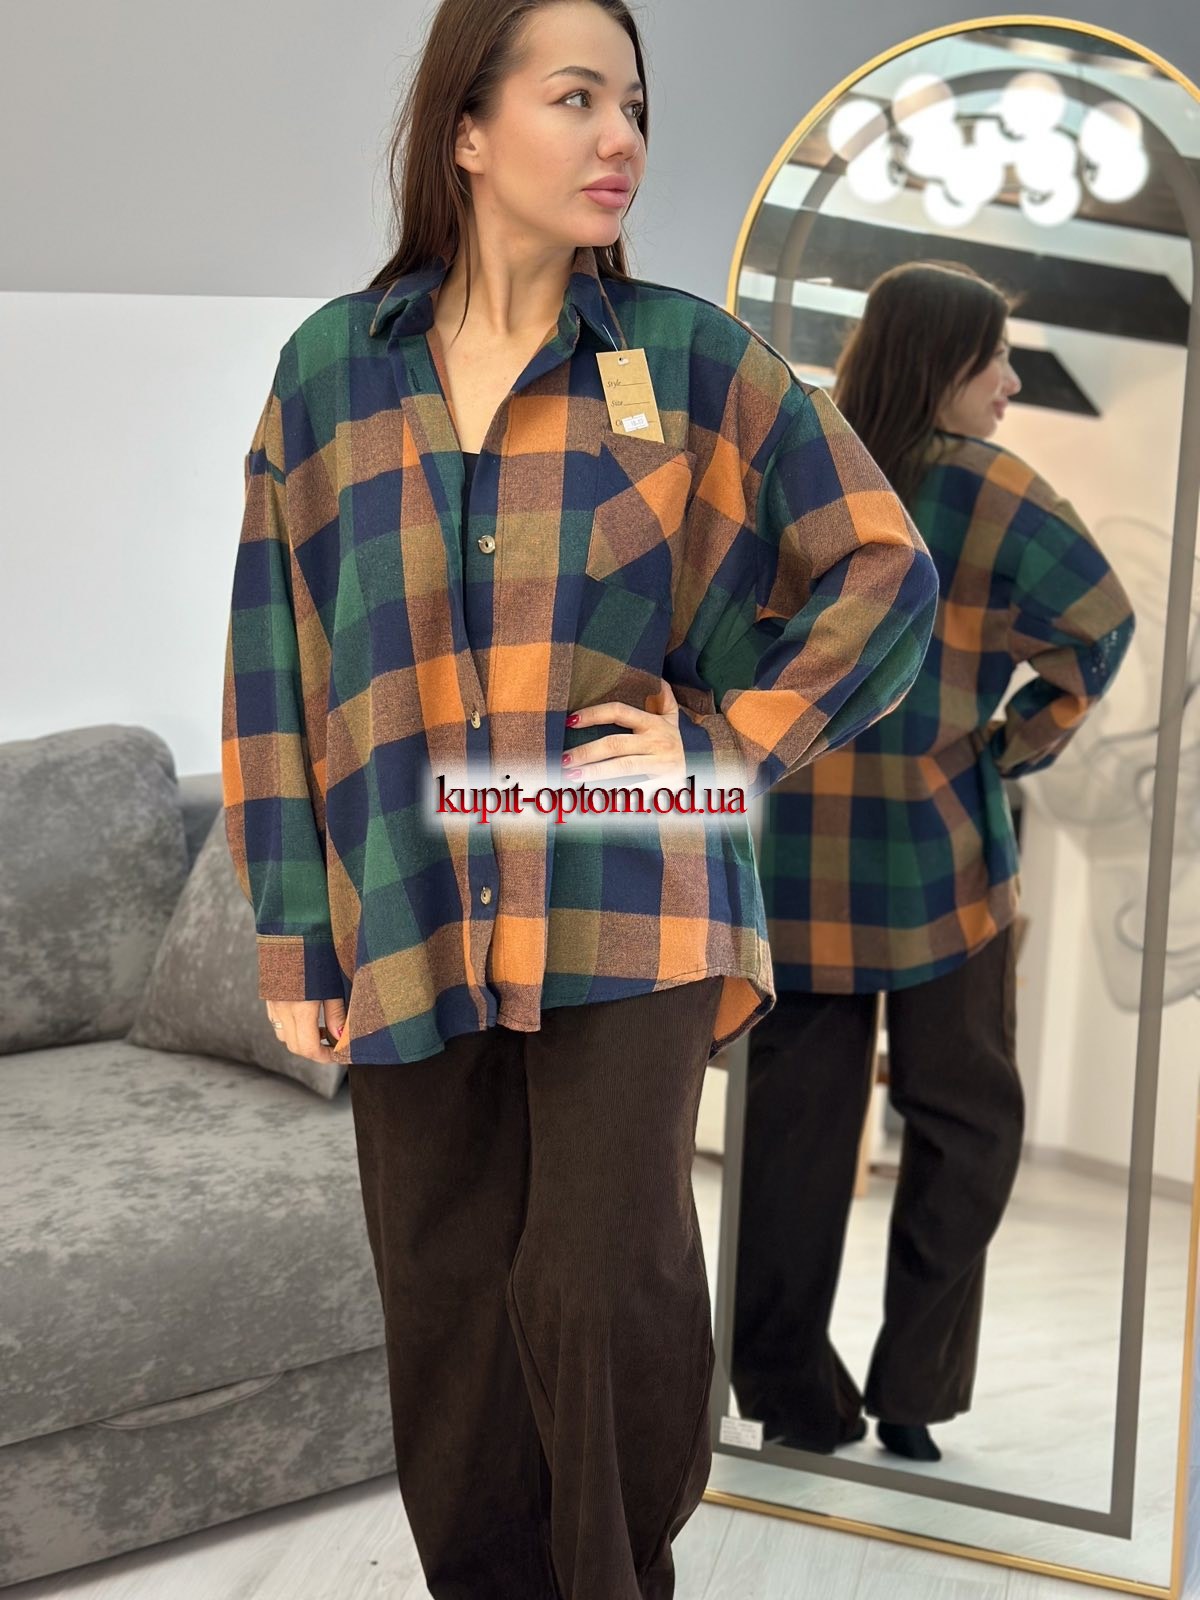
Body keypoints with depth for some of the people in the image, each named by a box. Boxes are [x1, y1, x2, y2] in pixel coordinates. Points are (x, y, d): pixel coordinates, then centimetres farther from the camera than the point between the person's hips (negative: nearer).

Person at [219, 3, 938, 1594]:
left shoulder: (693, 358, 1)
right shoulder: (328, 370, 5)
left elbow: (886, 570, 5)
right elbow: (275, 660, 6)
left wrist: (729, 740, -5)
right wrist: (292, 938, 4)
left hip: (626, 907, -2)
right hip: (409, 924, 2)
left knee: (605, 1297, -7)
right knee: (450, 1316, 9)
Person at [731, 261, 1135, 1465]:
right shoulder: (982, 491, -11)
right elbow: (1098, 622, -9)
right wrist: (1025, 741, 3)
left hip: (792, 857, 4)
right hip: (936, 859, -3)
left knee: (795, 1126, 11)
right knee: (964, 1119, 13)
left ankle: (791, 1394, 18)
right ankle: (912, 1390, 15)